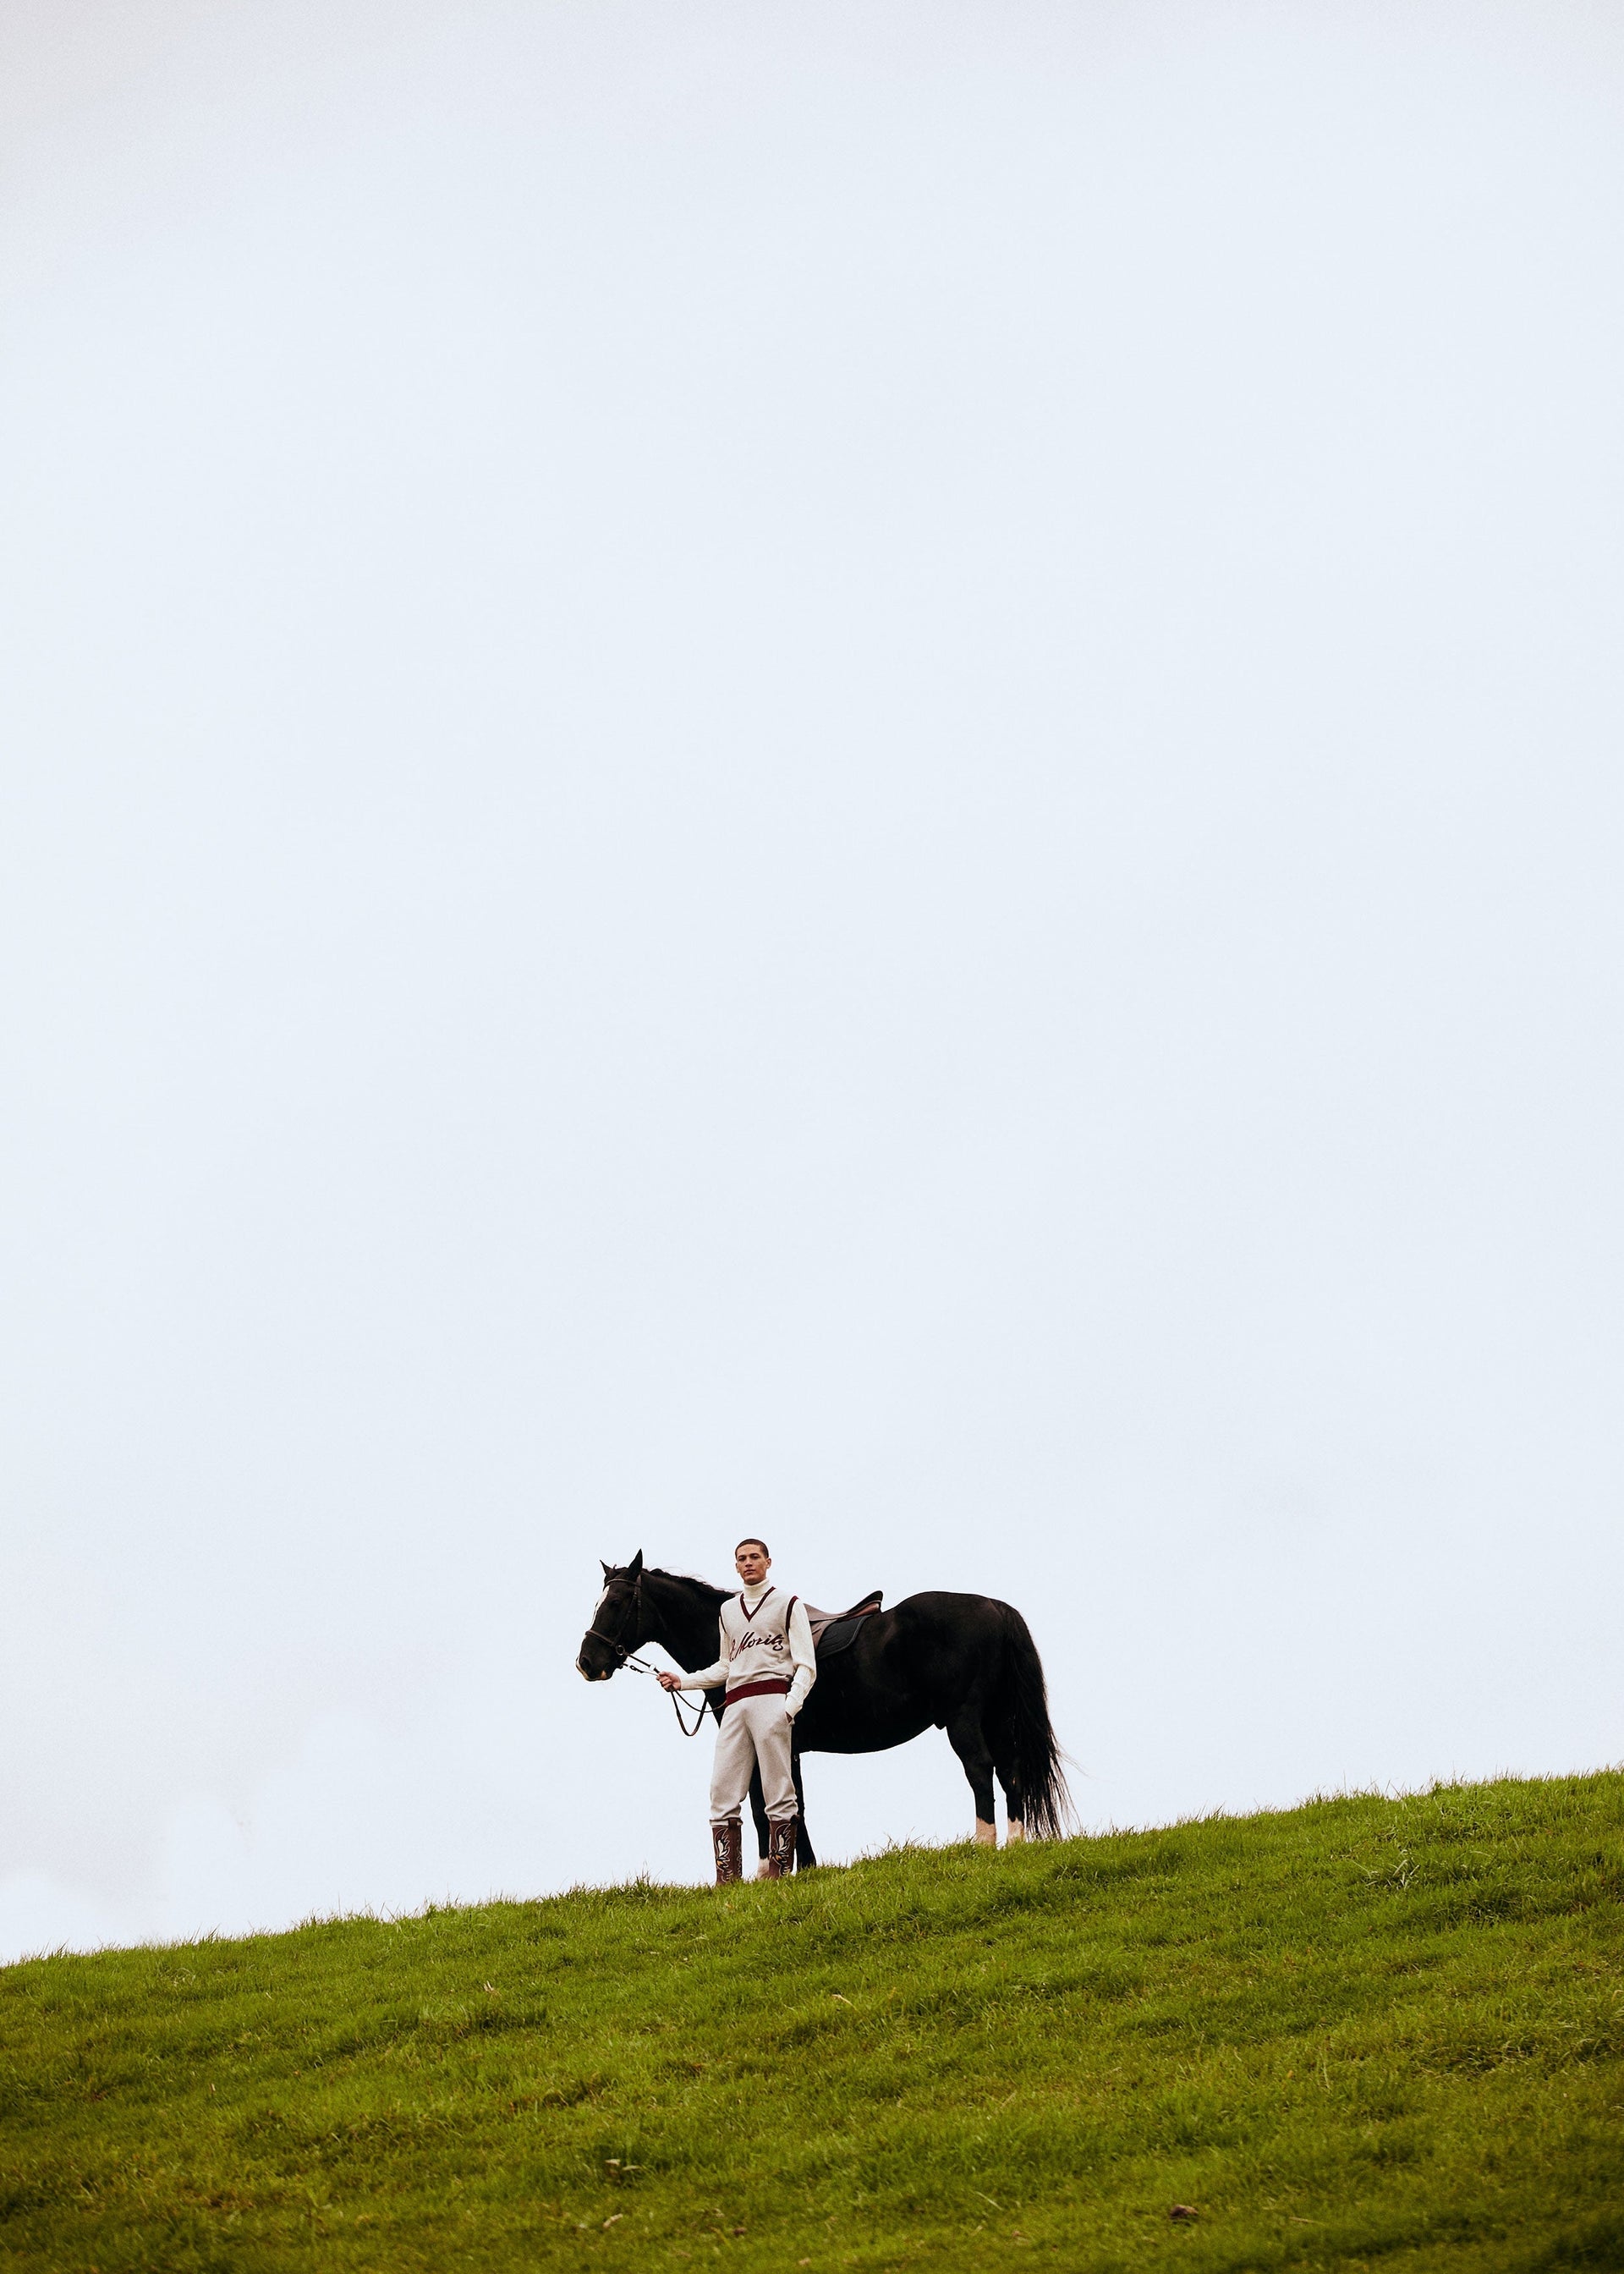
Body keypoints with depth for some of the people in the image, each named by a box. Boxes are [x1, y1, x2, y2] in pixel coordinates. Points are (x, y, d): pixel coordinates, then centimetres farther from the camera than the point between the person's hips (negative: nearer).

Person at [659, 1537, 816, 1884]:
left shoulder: (789, 1604, 6)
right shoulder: (728, 1610, 22)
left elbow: (806, 1667, -1)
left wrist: (790, 1708, -15)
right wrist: (683, 1681, 15)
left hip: (770, 1697, -6)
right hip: (734, 1705, 6)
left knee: (778, 1791, -7)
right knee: (722, 1792, -1)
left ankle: (778, 1874, -8)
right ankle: (728, 1880, 0)